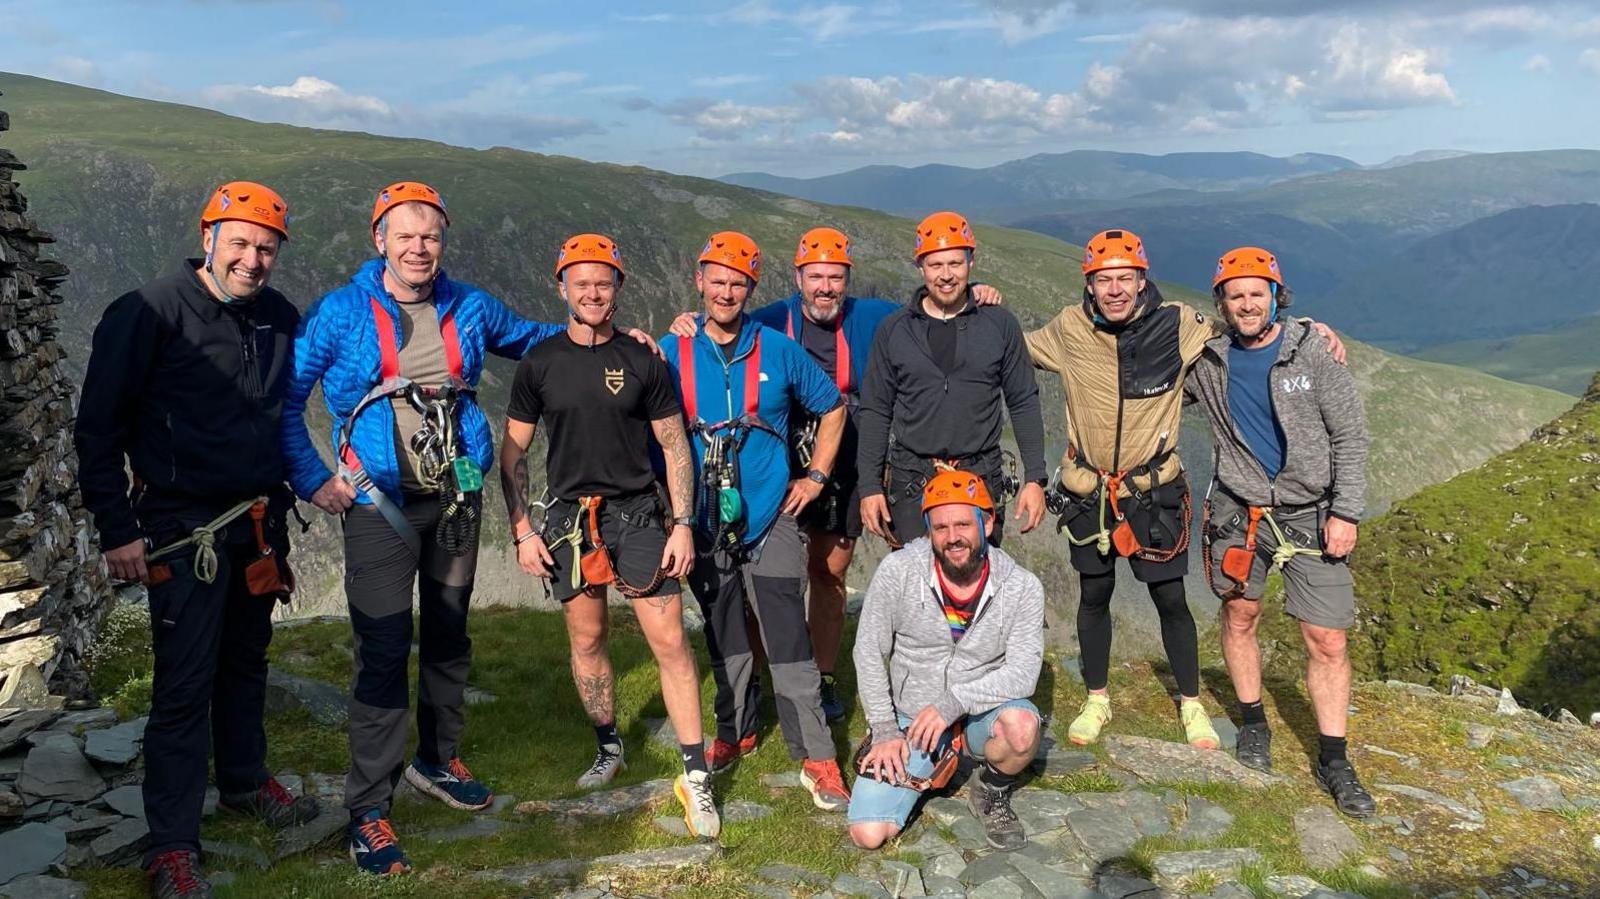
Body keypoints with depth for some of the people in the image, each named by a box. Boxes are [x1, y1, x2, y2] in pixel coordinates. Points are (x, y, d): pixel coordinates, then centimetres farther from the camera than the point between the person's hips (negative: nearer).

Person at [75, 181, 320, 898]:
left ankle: (245, 782, 38)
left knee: (246, 662, 19)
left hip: (257, 523, 6)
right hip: (183, 531, -6)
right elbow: (98, 427, -10)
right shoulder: (150, 313, -13)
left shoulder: (280, 318, 5)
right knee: (185, 685, -4)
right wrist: (118, 531, -12)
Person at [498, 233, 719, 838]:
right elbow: (513, 451, 6)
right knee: (586, 641, 11)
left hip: (638, 515, -1)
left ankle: (695, 775, 1)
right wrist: (522, 530, -1)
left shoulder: (643, 363, 0)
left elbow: (675, 446, 3)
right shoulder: (539, 365, 2)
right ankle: (609, 747, 32)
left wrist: (683, 524, -5)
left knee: (670, 641, -7)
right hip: (569, 519, 2)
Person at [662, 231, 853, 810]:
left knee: (787, 641, -5)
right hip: (706, 523, 2)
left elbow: (832, 408, 12)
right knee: (723, 638, 15)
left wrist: (815, 477, 5)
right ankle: (735, 731, 33)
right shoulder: (673, 353, 0)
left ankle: (816, 757, 2)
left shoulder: (778, 351, -1)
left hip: (770, 518, -2)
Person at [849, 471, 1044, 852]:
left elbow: (1023, 673, -17)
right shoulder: (898, 570, -14)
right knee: (868, 834, -13)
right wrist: (884, 730, -7)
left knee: (1022, 726, -36)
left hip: (981, 713, 0)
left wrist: (954, 702, -28)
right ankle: (928, 765, 18)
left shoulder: (1022, 587, -13)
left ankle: (992, 792, 0)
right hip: (911, 717, 0)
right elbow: (869, 652, -5)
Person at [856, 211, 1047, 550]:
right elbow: (875, 411, 6)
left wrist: (1035, 478, 0)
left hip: (981, 481, 0)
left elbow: (1024, 404, 7)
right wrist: (870, 486, 0)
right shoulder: (893, 329, 4)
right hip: (911, 483, 0)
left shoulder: (1000, 324, 4)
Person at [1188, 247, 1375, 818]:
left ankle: (1333, 760, 11)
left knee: (1327, 642, -2)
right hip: (1239, 509, 2)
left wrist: (1346, 512, -9)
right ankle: (1253, 724, 33)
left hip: (1311, 512, -2)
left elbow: (1350, 436, -4)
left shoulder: (1313, 353, -7)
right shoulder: (1206, 363, -1)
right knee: (1240, 615, 12)